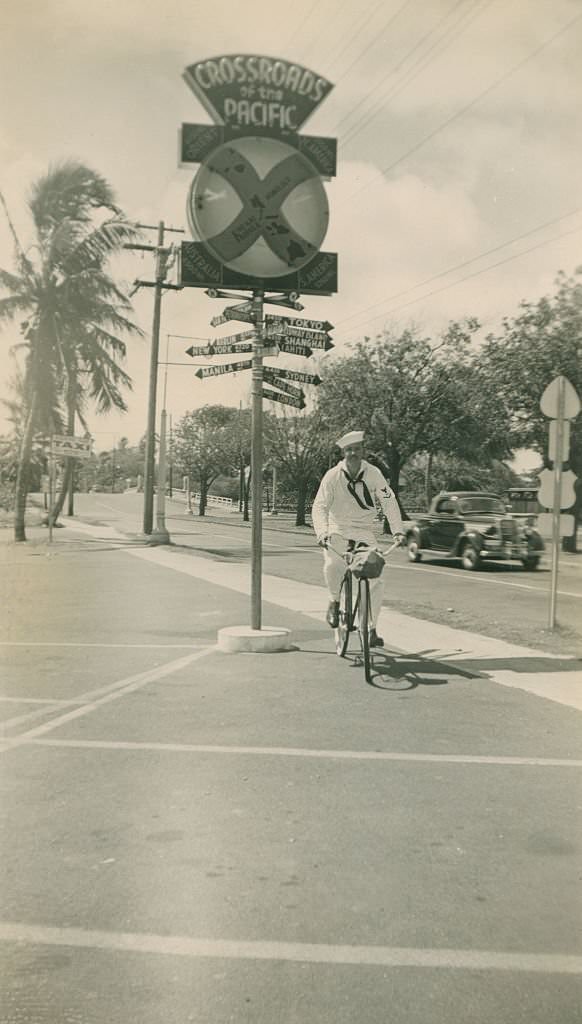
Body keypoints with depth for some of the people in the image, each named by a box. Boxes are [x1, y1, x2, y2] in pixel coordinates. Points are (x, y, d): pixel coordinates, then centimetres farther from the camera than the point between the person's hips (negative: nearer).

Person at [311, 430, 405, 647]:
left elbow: (388, 501, -5)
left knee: (376, 579, -9)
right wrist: (322, 533, -33)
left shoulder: (373, 473, -8)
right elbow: (320, 507, -17)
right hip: (338, 529, -2)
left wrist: (398, 530, -16)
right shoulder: (332, 476, -12)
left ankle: (371, 629, 7)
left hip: (364, 531, 2)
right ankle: (334, 601, -1)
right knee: (332, 565, -32)